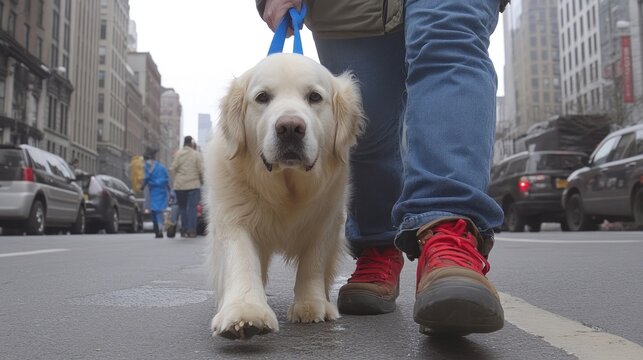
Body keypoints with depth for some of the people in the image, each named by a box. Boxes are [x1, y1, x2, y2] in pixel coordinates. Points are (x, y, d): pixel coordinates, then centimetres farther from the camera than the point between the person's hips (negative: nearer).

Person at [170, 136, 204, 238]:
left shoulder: (177, 154, 2)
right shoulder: (196, 154, -2)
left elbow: (172, 169, -2)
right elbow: (201, 170, -5)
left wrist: (176, 179, 11)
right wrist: (201, 180, 11)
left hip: (179, 185, 2)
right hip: (193, 184, -2)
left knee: (182, 207, 12)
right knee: (192, 207, -1)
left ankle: (184, 229, 14)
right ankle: (191, 230, -6)